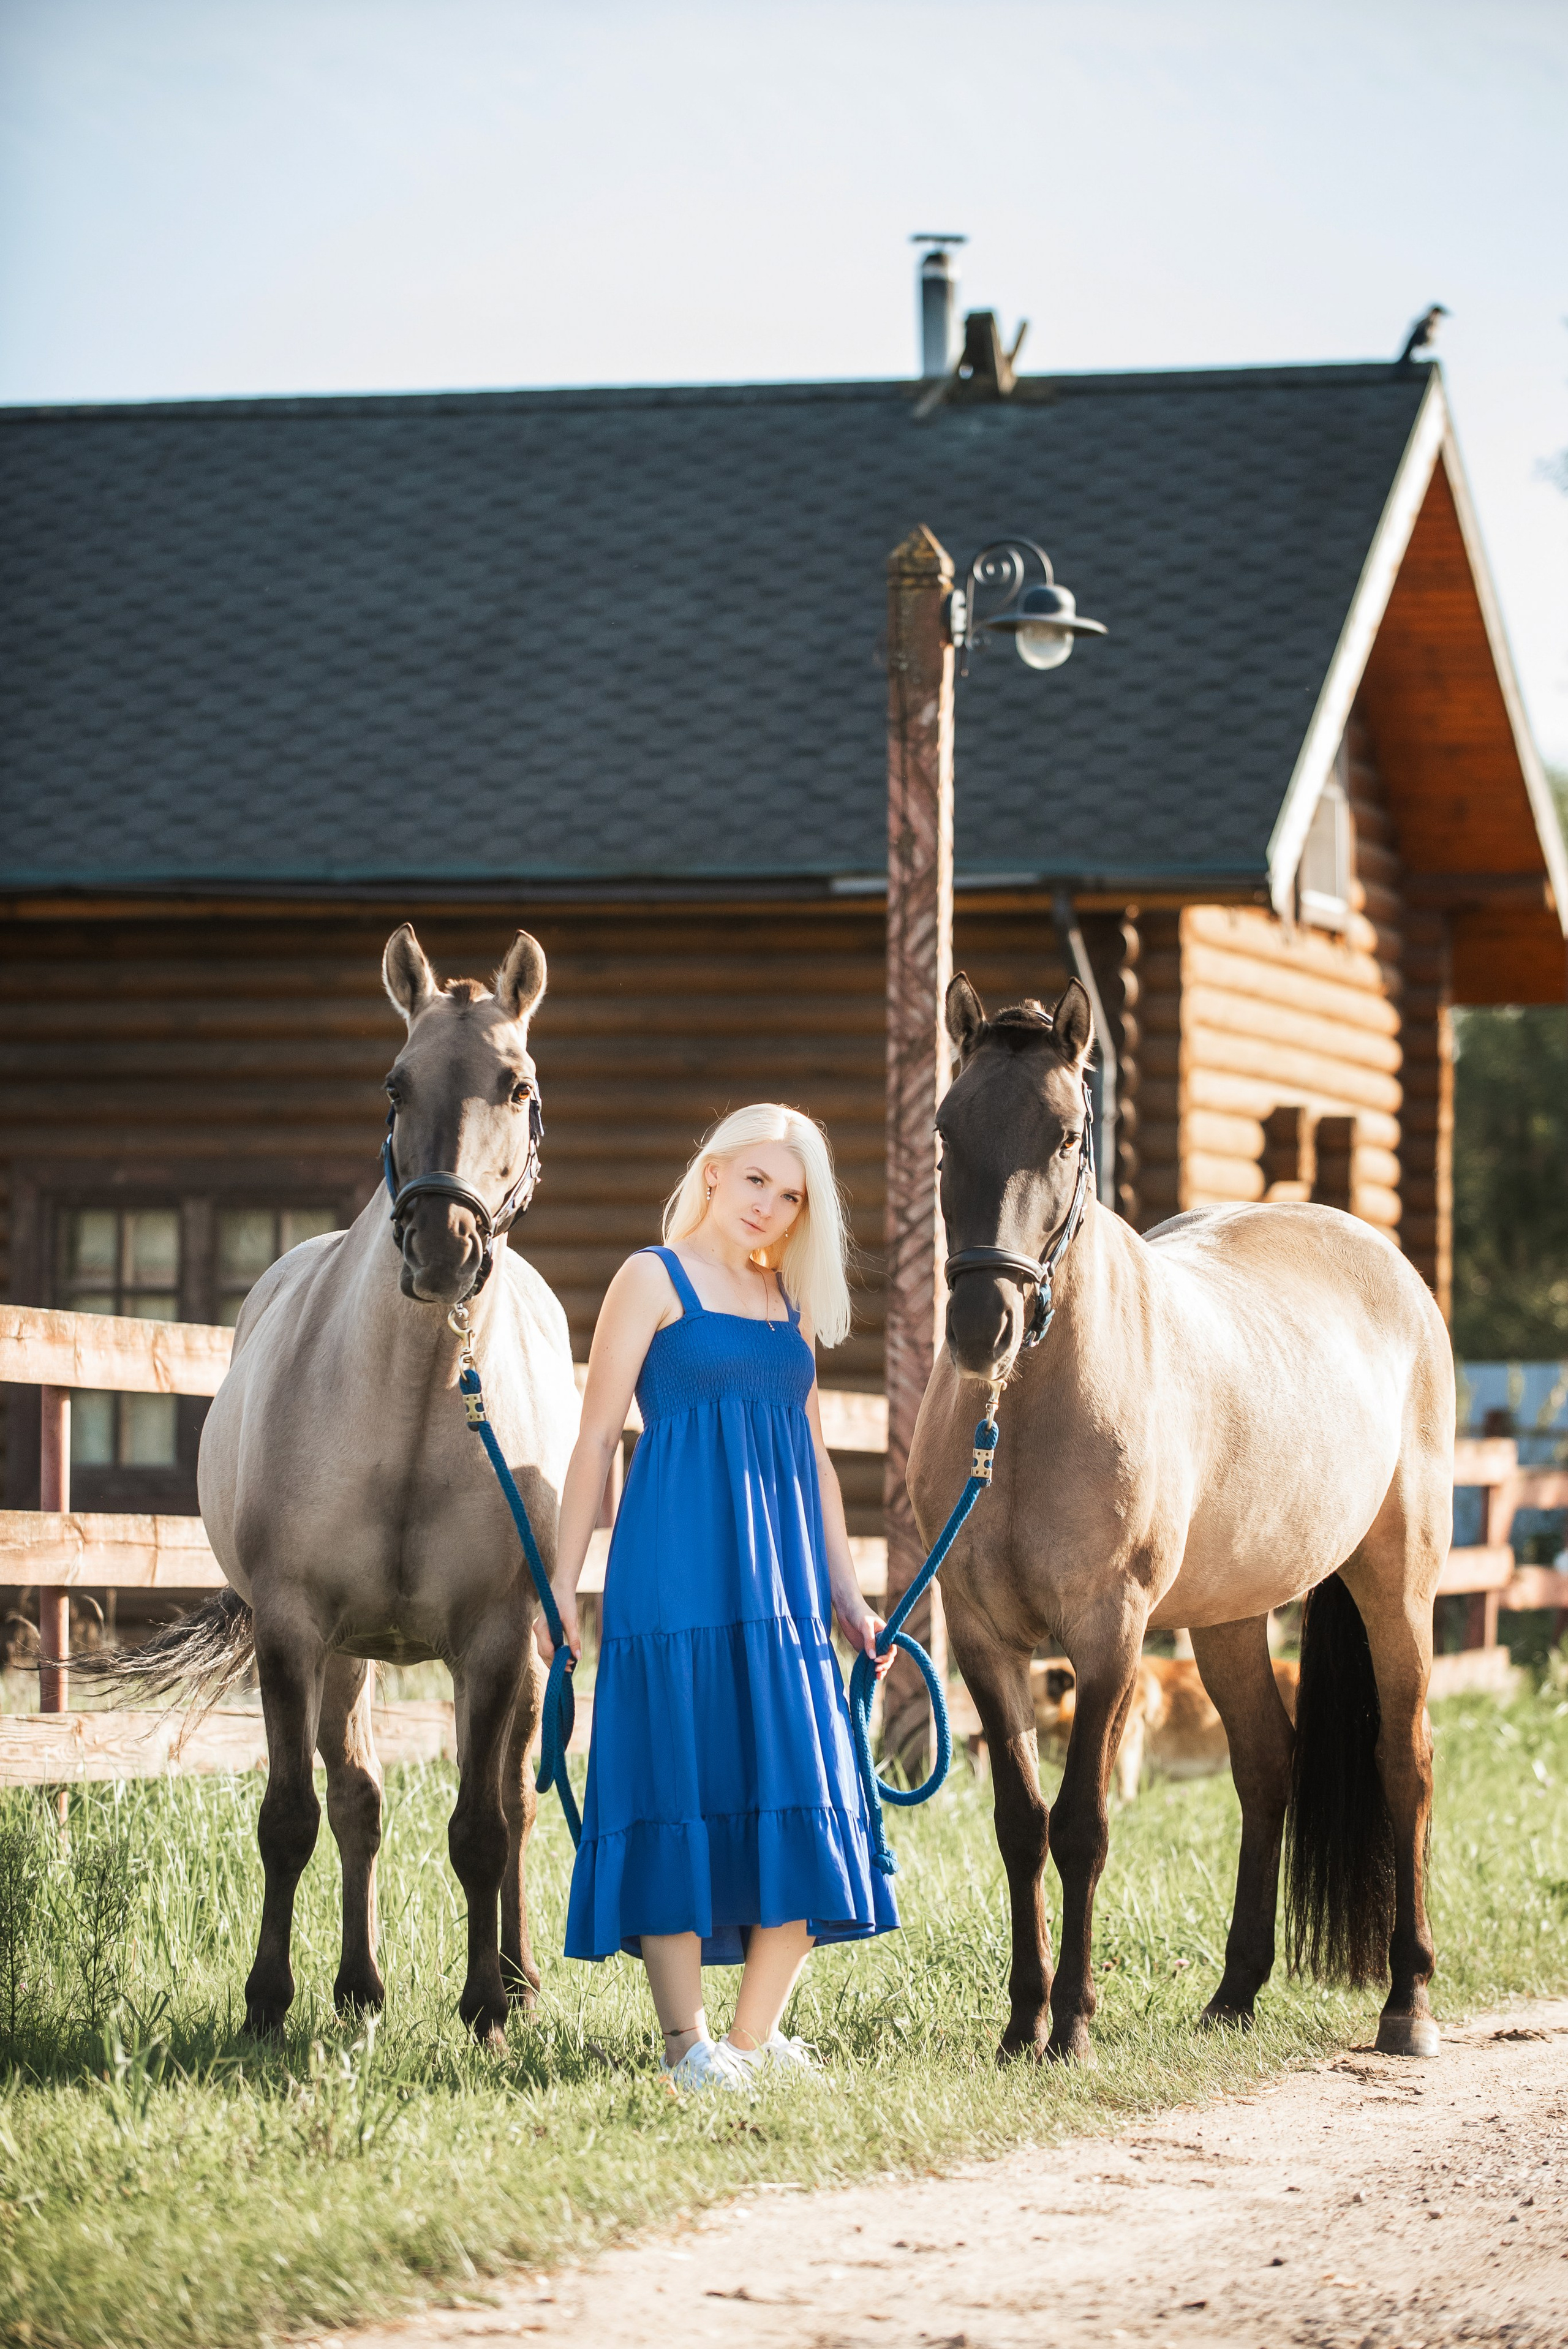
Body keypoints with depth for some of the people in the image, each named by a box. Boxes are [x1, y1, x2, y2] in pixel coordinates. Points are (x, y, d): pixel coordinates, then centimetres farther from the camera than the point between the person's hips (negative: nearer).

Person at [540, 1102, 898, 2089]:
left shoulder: (795, 1302, 18)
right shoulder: (655, 1279, 1)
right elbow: (598, 1435, -1)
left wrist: (846, 1593, 18)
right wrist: (565, 1581, -6)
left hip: (780, 1578, 6)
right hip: (676, 1569, -6)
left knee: (803, 1802, 2)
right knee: (682, 1785, -6)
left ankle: (758, 2033, 11)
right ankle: (687, 2041, -3)